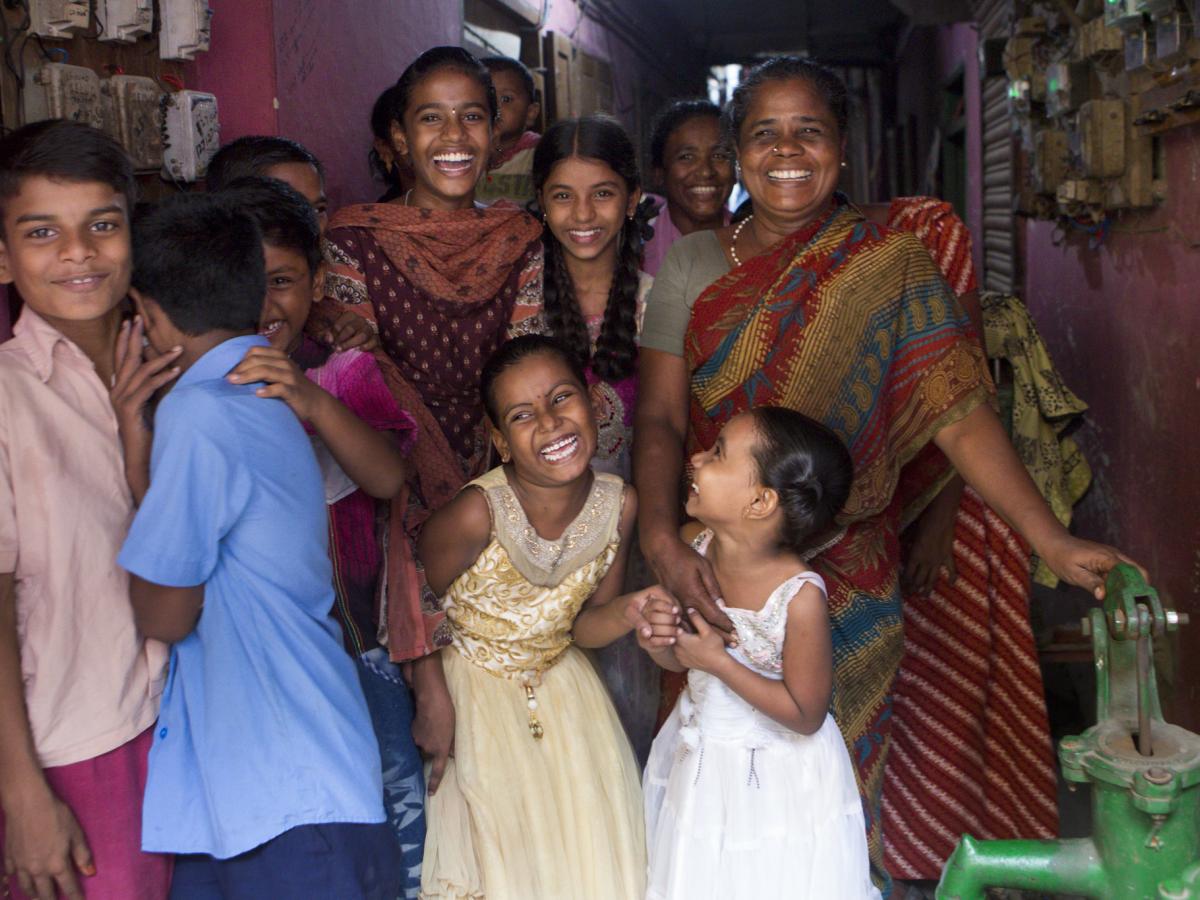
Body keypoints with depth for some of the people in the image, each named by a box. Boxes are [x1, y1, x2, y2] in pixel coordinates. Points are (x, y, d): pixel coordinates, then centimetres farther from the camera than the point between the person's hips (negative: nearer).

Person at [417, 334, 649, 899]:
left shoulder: (619, 505, -17)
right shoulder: (478, 513, -31)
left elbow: (584, 627, -3)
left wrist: (628, 612, -22)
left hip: (564, 688, 4)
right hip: (477, 692, -4)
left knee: (596, 853, 13)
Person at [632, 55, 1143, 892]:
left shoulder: (890, 265, -4)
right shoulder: (692, 265, 2)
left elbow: (956, 411, -11)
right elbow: (660, 418, -4)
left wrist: (1053, 541, -19)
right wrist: (662, 539, -20)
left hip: (847, 571, -1)